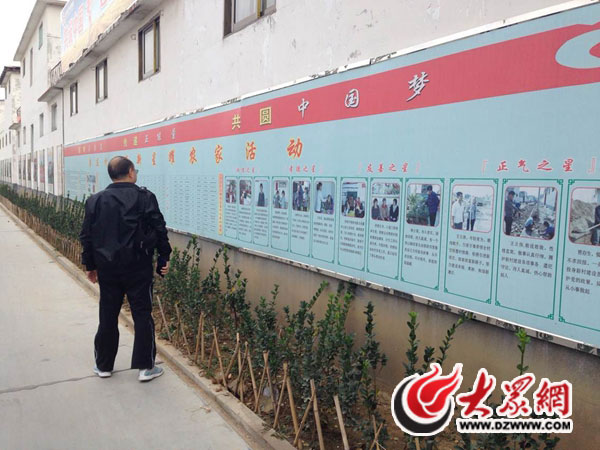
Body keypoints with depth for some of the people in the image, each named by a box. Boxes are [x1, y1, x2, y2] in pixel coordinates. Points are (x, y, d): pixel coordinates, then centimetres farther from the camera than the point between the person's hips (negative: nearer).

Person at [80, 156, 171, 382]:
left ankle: (103, 365, 26)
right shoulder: (144, 197, -9)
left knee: (107, 317, 14)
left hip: (107, 267, 4)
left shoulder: (95, 201, 3)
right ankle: (145, 366, 10)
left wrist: (90, 265, 16)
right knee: (142, 315, 5)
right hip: (138, 267, -3)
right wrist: (164, 258, 2)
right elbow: (159, 230, -8)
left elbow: (87, 236, 7)